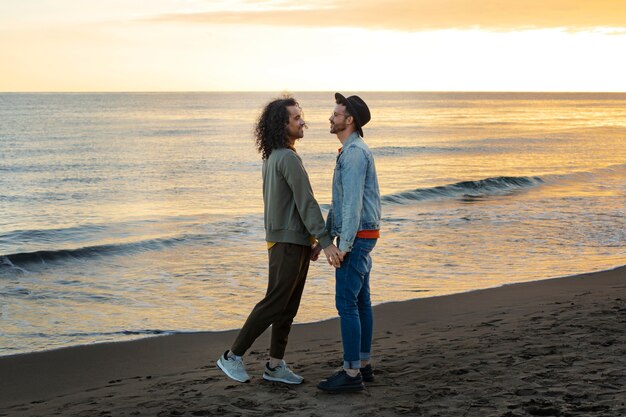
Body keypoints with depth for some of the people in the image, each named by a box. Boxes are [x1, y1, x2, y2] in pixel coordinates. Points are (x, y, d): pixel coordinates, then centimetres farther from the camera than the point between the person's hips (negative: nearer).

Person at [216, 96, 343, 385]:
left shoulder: (273, 158, 14)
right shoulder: (289, 158, -18)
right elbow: (306, 203, -22)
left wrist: (311, 241, 22)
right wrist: (325, 242, -23)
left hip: (290, 241, 10)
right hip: (289, 243, -10)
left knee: (288, 306, 10)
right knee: (274, 304, -4)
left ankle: (275, 366, 13)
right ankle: (233, 357, 2)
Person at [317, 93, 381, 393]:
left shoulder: (354, 153, -19)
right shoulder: (353, 152, 16)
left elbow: (353, 202, -25)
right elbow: (341, 201, 20)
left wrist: (344, 245, -25)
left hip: (355, 238, -11)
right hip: (359, 236, 11)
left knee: (346, 303, -8)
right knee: (360, 301, 13)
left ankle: (351, 374, -5)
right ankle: (363, 366, 19)